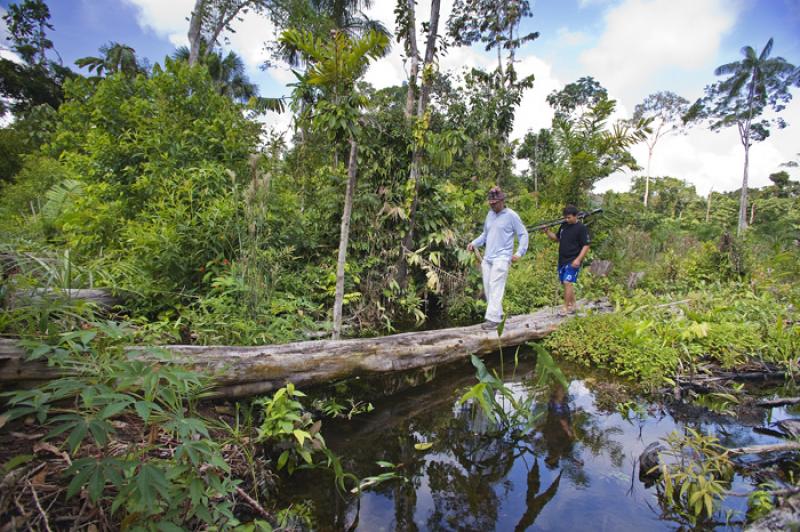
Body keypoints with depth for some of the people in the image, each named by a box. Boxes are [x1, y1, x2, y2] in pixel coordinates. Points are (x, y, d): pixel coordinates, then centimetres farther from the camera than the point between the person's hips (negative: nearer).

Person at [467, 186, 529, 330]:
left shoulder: (511, 216, -4)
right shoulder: (490, 214, 14)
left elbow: (523, 234, 0)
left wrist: (520, 253, -10)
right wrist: (474, 243, 7)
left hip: (502, 258, -7)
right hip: (487, 258, 7)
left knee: (496, 288, -14)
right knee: (488, 288, 7)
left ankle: (493, 319, -16)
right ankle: (498, 314, 19)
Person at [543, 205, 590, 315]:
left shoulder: (581, 228, -9)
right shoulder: (564, 225, 11)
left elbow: (586, 246, -10)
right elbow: (556, 238, 23)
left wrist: (578, 259, -20)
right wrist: (548, 232, 5)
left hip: (572, 262, -7)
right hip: (562, 261, 7)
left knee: (567, 283, -14)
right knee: (567, 284, 12)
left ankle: (566, 308, -8)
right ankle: (572, 306, 24)